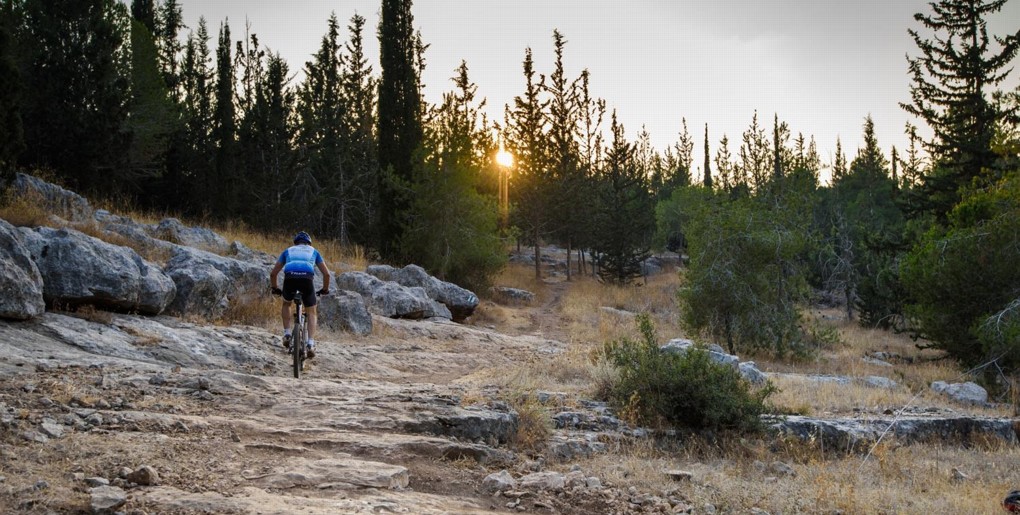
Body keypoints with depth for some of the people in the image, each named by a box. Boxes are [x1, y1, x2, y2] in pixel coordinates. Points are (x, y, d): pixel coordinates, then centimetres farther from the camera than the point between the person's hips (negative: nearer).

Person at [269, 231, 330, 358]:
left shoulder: (288, 251, 33)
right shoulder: (313, 251, 32)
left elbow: (273, 273, 29)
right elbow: (326, 273, 25)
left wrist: (274, 288, 44)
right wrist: (325, 289, 39)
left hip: (290, 277, 1)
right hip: (307, 278, -1)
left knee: (286, 304, 31)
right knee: (311, 313, 14)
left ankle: (287, 333, 14)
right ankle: (311, 344, -1)